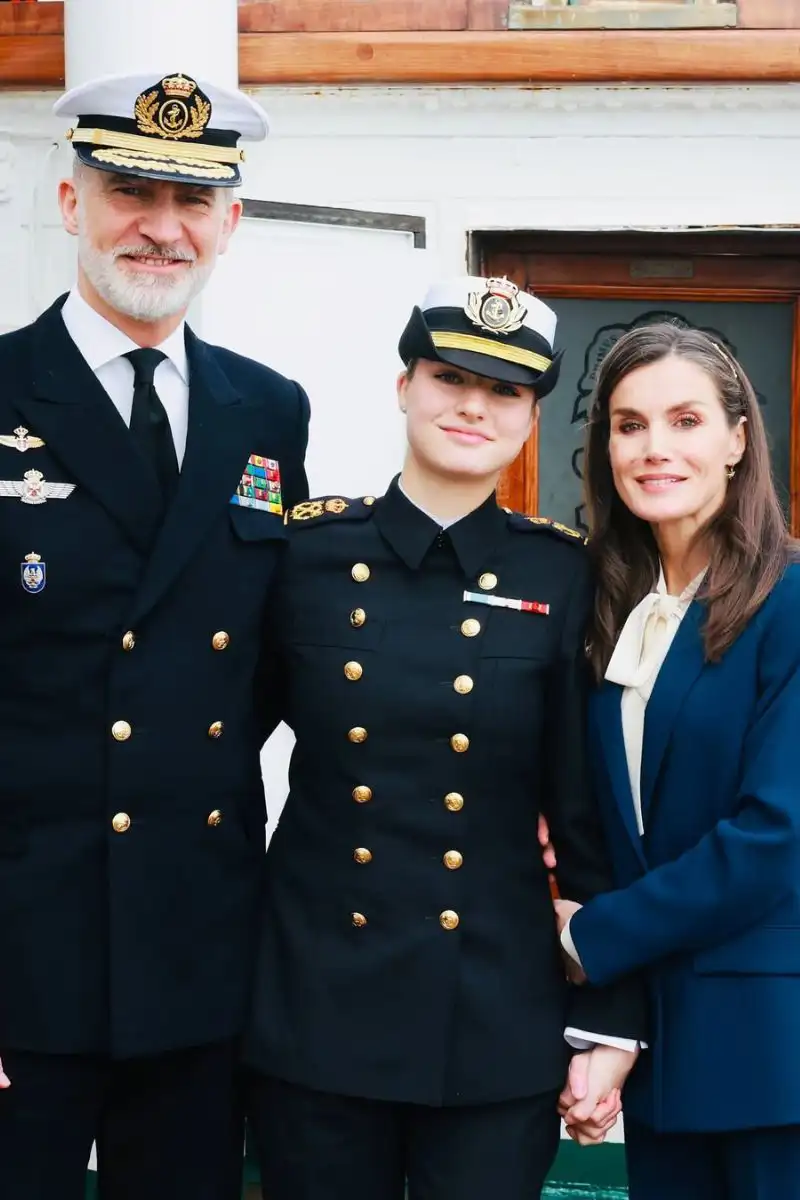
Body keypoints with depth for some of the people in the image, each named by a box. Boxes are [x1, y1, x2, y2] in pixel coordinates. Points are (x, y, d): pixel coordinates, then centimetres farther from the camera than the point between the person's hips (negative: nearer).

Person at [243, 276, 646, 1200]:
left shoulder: (563, 576, -2)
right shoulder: (308, 549, -1)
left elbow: (591, 807, -1)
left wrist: (609, 1017, -3)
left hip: (499, 1016, 0)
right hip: (315, 1002, 1)